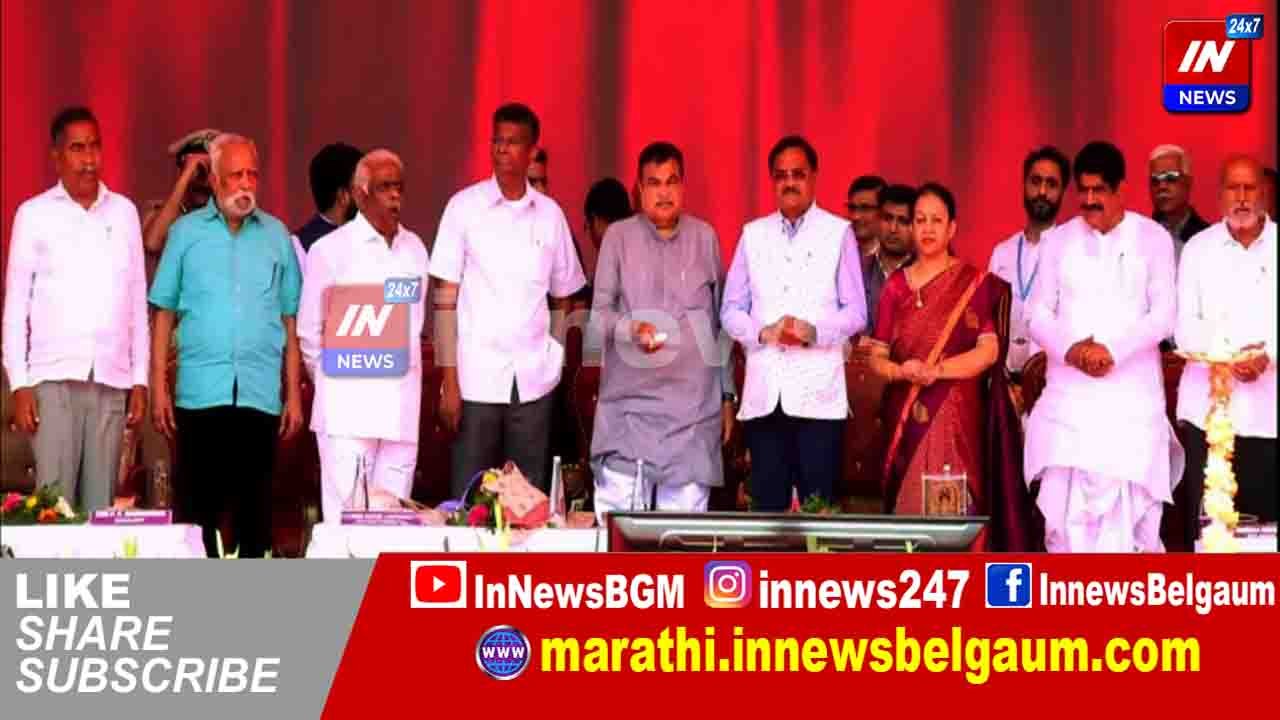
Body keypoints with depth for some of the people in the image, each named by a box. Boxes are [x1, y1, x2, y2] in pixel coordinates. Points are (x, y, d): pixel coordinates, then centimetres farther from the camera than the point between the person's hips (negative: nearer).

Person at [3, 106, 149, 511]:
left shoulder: (124, 212, 11)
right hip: (54, 378, -2)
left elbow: (138, 302, 13)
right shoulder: (34, 214, 4)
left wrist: (140, 379, 8)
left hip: (112, 379, 2)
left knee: (100, 502, 1)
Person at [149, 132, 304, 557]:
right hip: (201, 393, -1)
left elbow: (290, 321, 10)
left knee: (255, 507, 4)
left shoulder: (276, 235, 10)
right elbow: (164, 314, 6)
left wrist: (294, 394, 5)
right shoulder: (186, 232, 6)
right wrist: (158, 387, -1)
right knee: (198, 505, 0)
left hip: (261, 394, 1)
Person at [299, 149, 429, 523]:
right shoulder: (330, 250, -1)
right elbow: (309, 332, 6)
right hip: (348, 406, -4)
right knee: (345, 519, -8)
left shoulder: (415, 249, 12)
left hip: (401, 406, 4)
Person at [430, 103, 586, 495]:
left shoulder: (550, 214, 8)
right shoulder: (464, 206, 1)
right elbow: (445, 299, -1)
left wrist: (555, 358, 4)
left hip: (534, 383, 2)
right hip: (477, 378, -2)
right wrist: (449, 381, -7)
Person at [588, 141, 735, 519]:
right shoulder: (619, 236, 3)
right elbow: (599, 313, 2)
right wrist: (632, 328, -20)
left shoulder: (705, 236, 9)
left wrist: (728, 395, 14)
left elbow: (720, 321, 14)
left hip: (694, 404, 1)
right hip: (630, 401, -1)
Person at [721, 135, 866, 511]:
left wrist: (813, 331, -15)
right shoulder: (753, 234, 14)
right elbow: (731, 310, 13)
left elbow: (856, 312, 4)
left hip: (819, 393, -3)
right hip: (764, 393, 3)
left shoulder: (838, 233, 6)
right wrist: (763, 332, -8)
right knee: (767, 504, 2)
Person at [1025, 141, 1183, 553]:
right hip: (1069, 394, 2)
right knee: (1064, 502, -4)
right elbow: (1039, 314, 7)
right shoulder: (1058, 241, 10)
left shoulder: (1153, 238, 3)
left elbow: (1163, 315, -3)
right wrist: (1070, 349, -12)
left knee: (1130, 506, -6)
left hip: (1132, 395, -2)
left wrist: (1112, 349, -16)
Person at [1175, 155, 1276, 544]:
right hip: (1209, 406, 0)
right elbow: (1185, 326, 3)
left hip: (1270, 409, 0)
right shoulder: (1198, 248, 9)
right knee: (1205, 523, -3)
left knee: (1269, 519, -4)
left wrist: (1268, 357, -17)